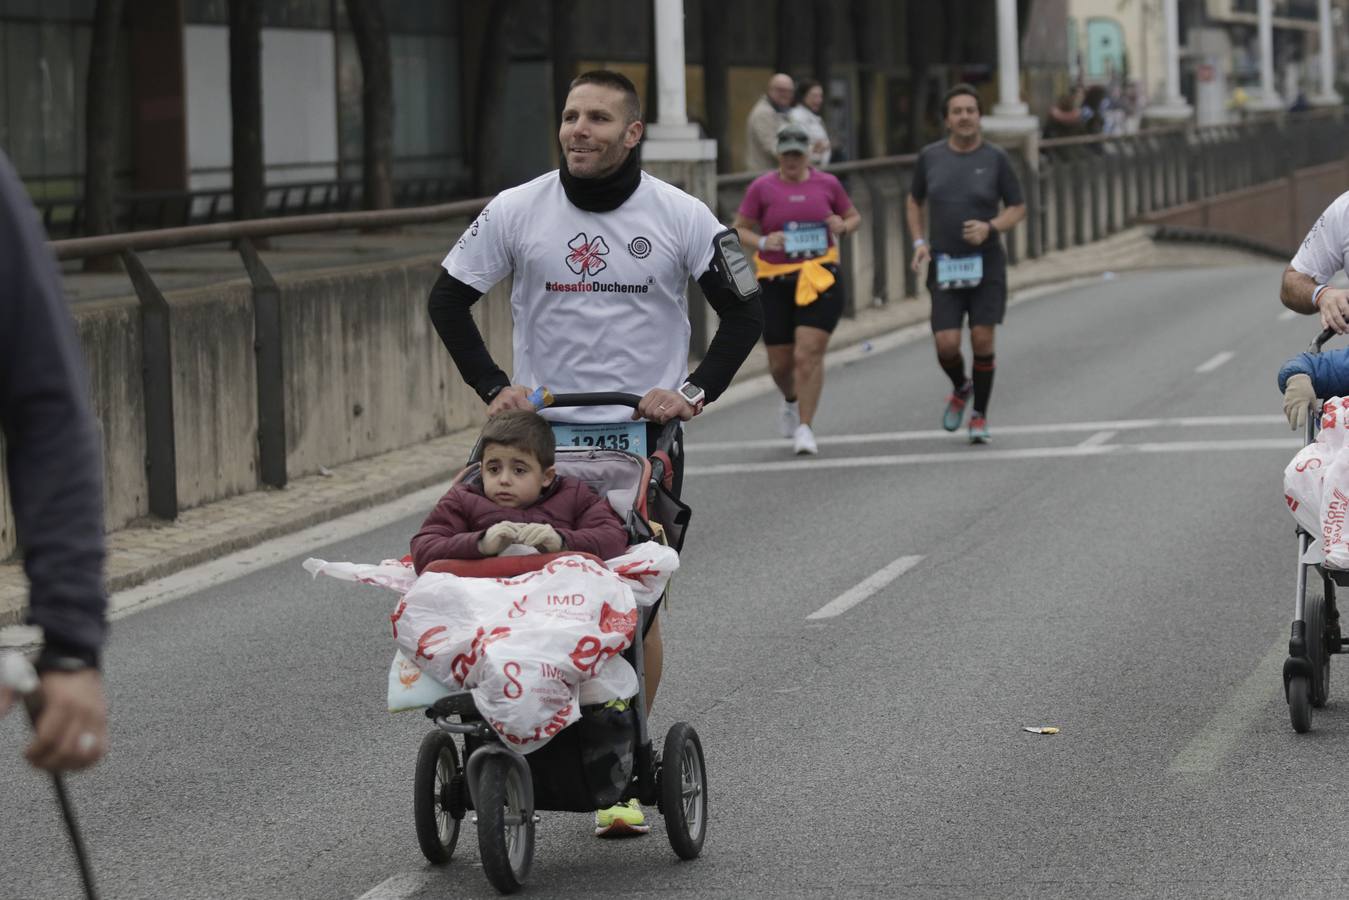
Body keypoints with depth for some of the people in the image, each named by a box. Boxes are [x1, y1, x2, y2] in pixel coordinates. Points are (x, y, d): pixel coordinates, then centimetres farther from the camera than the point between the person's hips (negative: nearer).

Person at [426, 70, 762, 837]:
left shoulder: (682, 218, -3)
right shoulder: (517, 212, -1)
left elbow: (745, 312, 4)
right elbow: (449, 299, 8)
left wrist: (696, 391, -7)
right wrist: (492, 386, -2)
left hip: (644, 433, -1)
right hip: (542, 432, 1)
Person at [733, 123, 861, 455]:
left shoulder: (827, 184, 4)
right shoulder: (762, 188, 0)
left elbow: (854, 217, 18)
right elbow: (739, 229, 5)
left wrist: (842, 226, -5)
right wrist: (762, 242, -14)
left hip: (820, 279, -1)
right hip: (775, 282, 1)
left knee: (809, 355, -13)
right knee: (780, 362, 8)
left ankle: (804, 428, -8)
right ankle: (792, 401, 43)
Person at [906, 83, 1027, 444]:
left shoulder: (995, 158, -2)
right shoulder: (930, 157, 4)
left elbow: (1017, 208, 4)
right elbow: (914, 201, 19)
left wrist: (990, 228, -15)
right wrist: (919, 242, 5)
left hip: (985, 263, -1)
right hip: (944, 265, 1)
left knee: (982, 339, -5)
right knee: (946, 344, -7)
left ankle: (980, 416, 12)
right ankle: (961, 388, 27)